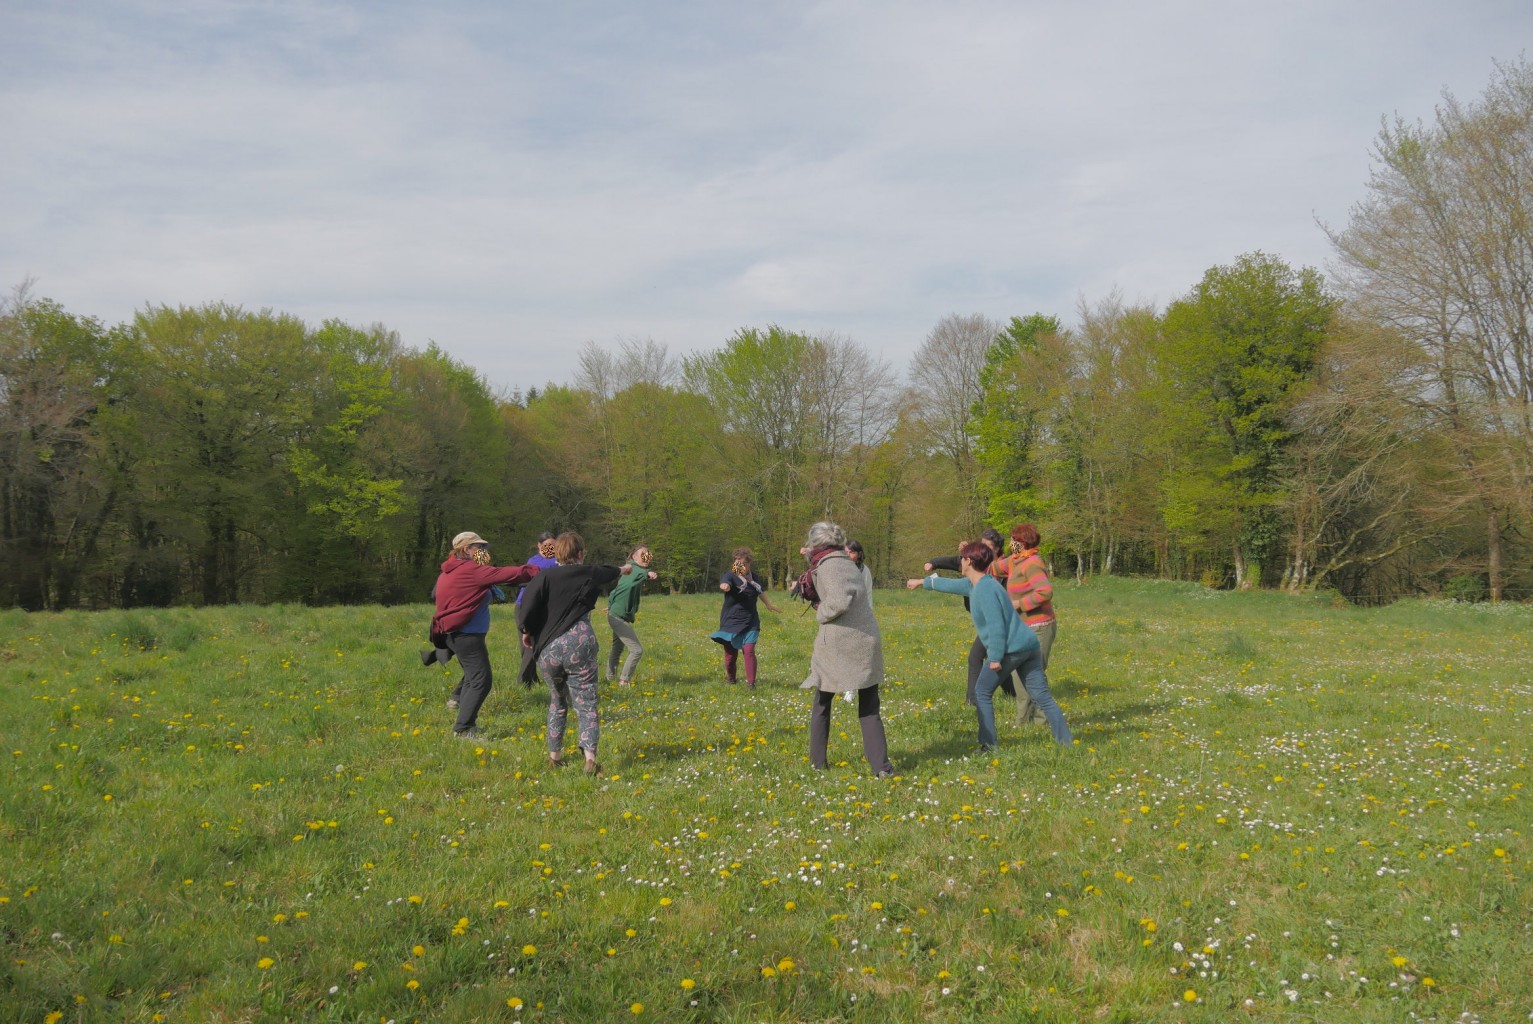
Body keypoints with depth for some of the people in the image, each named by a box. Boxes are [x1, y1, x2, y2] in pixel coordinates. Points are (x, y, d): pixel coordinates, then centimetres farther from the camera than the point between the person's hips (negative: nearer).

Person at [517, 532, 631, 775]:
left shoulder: (545, 577, -3)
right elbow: (608, 572, 26)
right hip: (580, 645, -1)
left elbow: (527, 605, -13)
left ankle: (554, 755, 27)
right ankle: (590, 757, -16)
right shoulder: (588, 573, 3)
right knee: (586, 704, 0)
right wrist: (623, 570, 48)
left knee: (557, 702, 21)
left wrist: (527, 631, 6)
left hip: (548, 648, 1)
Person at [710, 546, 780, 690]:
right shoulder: (730, 576, -12)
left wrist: (769, 604, 40)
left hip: (750, 622, 2)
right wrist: (725, 586, -62)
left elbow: (761, 592, 26)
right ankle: (730, 678, 31)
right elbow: (724, 584, -37)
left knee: (749, 650, -12)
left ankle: (751, 682, -3)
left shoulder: (754, 577, 5)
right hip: (731, 622, -2)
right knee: (730, 652, 6)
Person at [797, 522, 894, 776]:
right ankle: (881, 766, 0)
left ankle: (817, 762, 20)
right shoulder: (848, 563, 16)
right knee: (869, 711, 9)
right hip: (867, 641, 6)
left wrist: (821, 614, -3)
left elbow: (839, 602, -21)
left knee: (821, 705, 13)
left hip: (837, 643, -6)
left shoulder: (828, 565, -8)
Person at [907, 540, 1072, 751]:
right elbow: (952, 585, 35)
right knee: (1042, 696, 8)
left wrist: (995, 657, -16)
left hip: (1010, 649, -9)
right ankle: (1066, 740, 5)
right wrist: (923, 582, 46)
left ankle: (989, 744, 7)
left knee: (982, 693, 6)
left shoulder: (985, 589, -13)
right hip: (1029, 645, 9)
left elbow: (996, 626, -19)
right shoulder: (974, 584, 17)